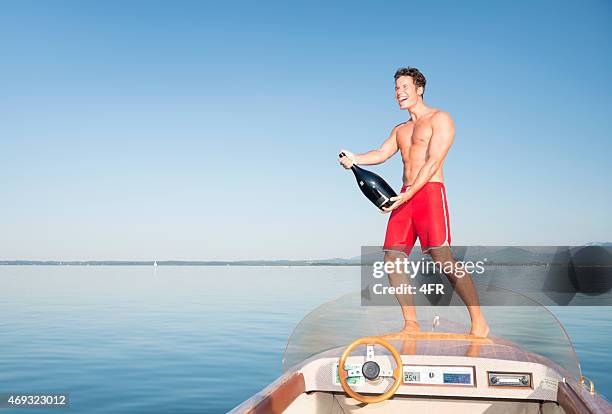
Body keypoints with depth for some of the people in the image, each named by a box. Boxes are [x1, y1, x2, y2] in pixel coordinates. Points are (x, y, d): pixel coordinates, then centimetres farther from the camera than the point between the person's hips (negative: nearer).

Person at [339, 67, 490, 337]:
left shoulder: (439, 119, 3)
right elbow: (381, 154, 13)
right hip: (405, 196, 7)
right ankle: (411, 324, 2)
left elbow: (433, 162, -9)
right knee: (392, 259, -4)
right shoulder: (400, 130, 26)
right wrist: (354, 159, -8)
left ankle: (479, 322, -10)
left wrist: (408, 194, -19)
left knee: (442, 259, -18)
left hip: (430, 191, -7)